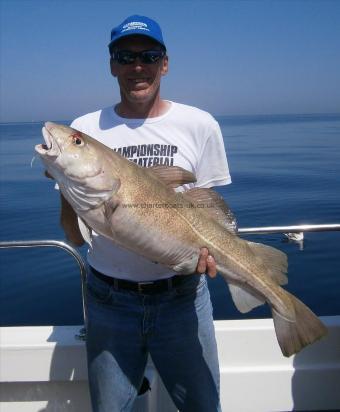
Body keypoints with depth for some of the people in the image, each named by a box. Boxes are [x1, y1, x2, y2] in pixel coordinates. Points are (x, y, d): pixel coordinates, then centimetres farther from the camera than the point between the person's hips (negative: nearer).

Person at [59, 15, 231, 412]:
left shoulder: (199, 125, -2)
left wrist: (205, 246, -17)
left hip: (182, 294, 0)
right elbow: (75, 236, -2)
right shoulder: (85, 129, -2)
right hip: (109, 299, 1)